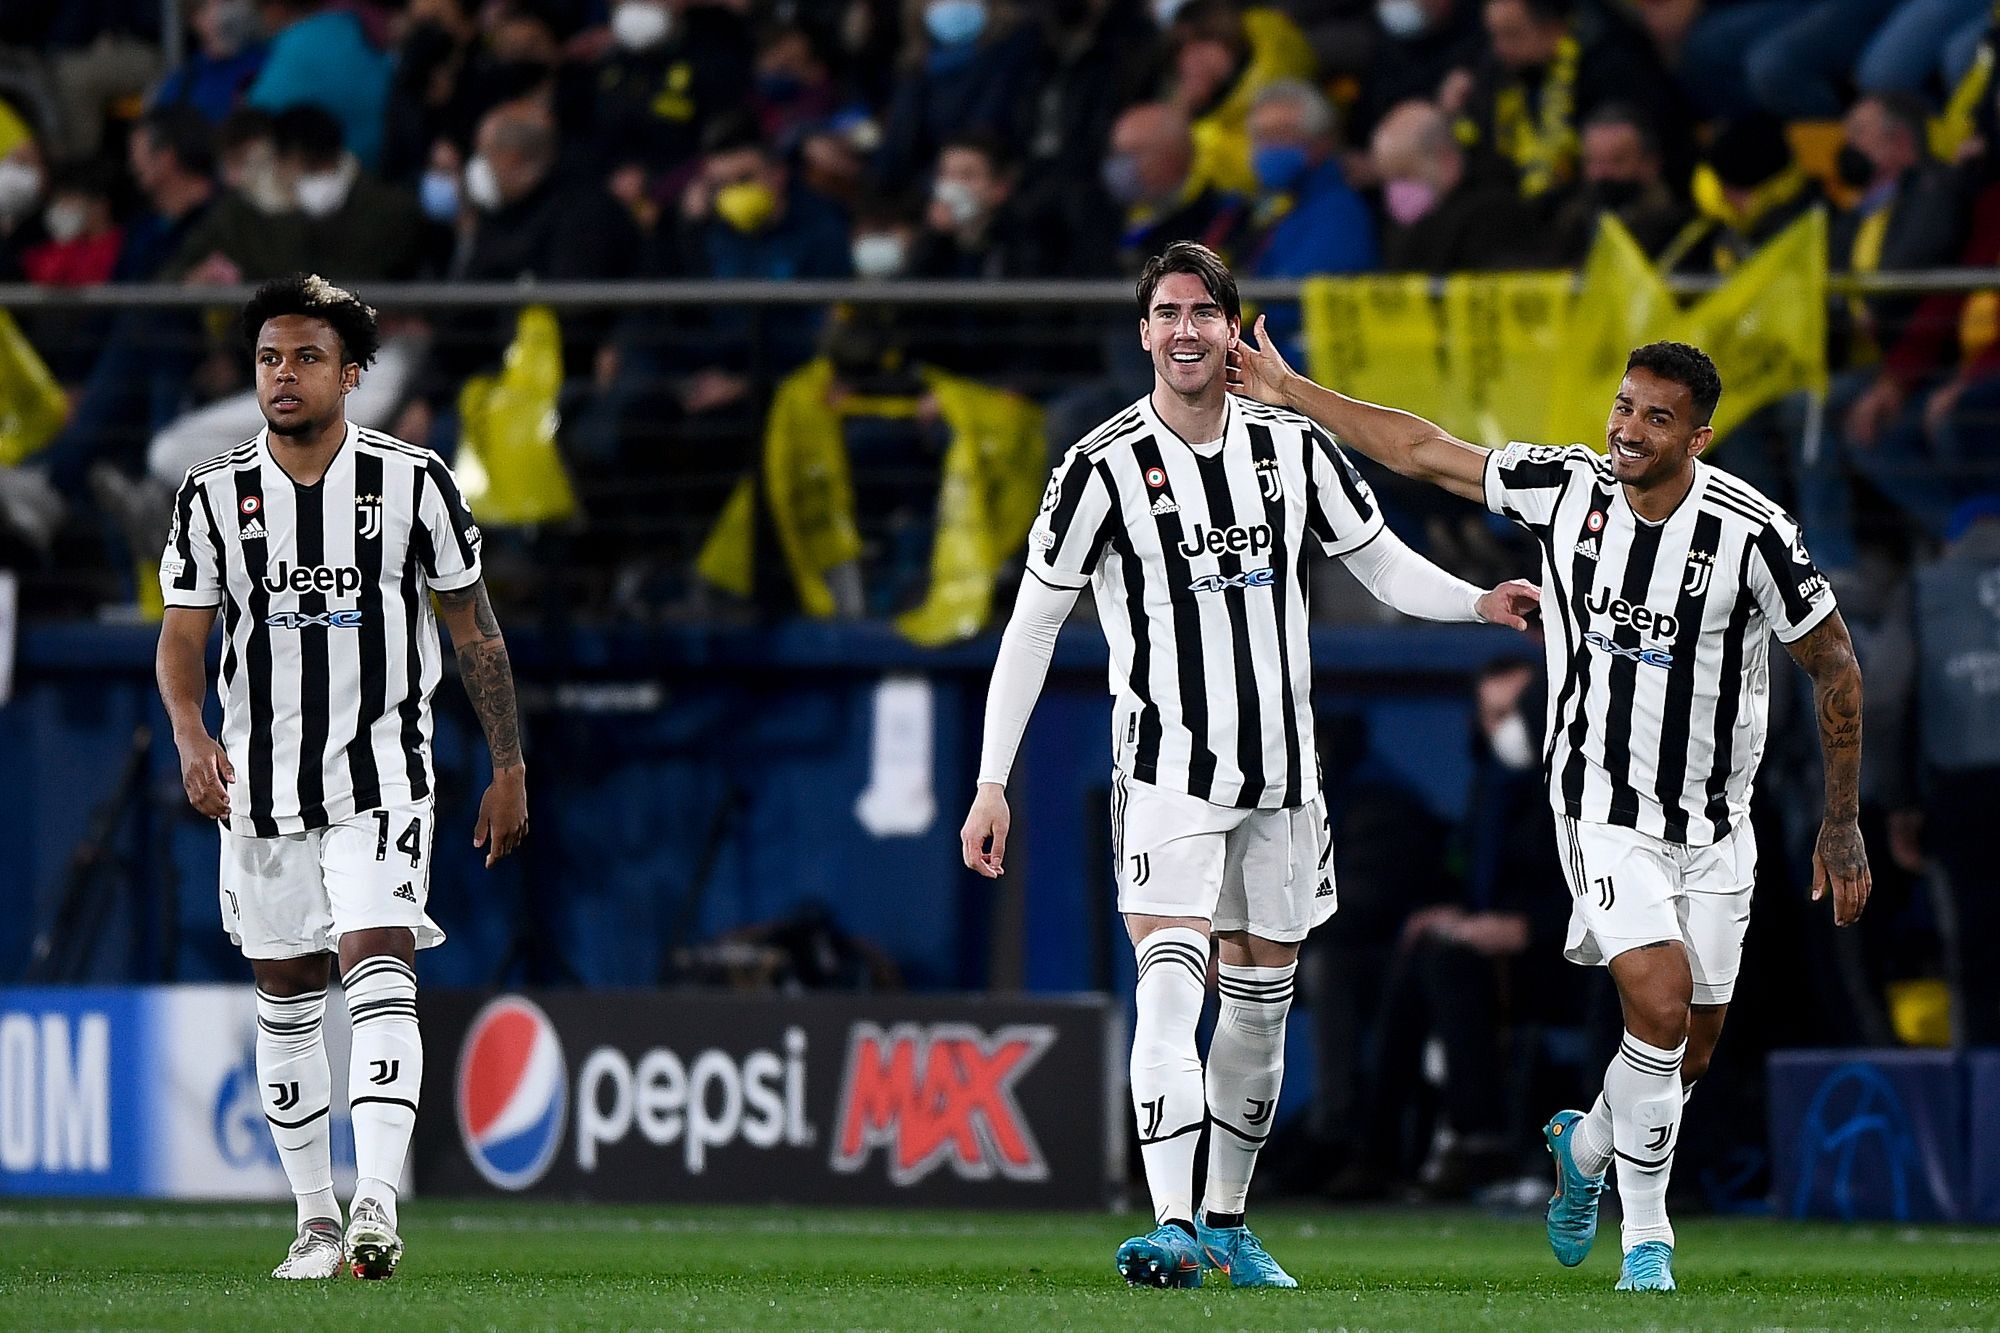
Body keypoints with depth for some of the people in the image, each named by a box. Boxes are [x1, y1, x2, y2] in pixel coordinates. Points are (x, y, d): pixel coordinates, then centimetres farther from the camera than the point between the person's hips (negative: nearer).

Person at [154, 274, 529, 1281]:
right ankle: (315, 1218, 20)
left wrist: (509, 768, 2)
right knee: (286, 1000, 9)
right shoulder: (213, 495, 1)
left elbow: (474, 628, 4)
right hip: (262, 782, 3)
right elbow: (183, 635, 3)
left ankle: (377, 1207, -29)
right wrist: (192, 735, -18)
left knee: (379, 973, -19)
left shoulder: (413, 482, -3)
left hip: (383, 775, -3)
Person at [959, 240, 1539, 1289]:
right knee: (1170, 987, -19)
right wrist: (992, 784, -5)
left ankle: (1227, 1219, 25)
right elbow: (1032, 626, -3)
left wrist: (1481, 602, -8)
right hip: (1166, 772, -4)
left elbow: (1382, 564, 12)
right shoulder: (1104, 468, -7)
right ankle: (1171, 1228, -26)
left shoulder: (1293, 448, 3)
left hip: (1282, 771, 4)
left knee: (1262, 999, 11)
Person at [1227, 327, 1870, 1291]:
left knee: (1691, 1053, 7)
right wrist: (1291, 393, 5)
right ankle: (1646, 1233, -5)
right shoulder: (1563, 489, -10)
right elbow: (1423, 453, 3)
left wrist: (1842, 826, -2)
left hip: (1713, 829, 1)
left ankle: (1588, 1145, 41)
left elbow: (1833, 665, -3)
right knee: (1661, 1002, -21)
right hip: (1604, 808, -1)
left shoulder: (1751, 532, -14)